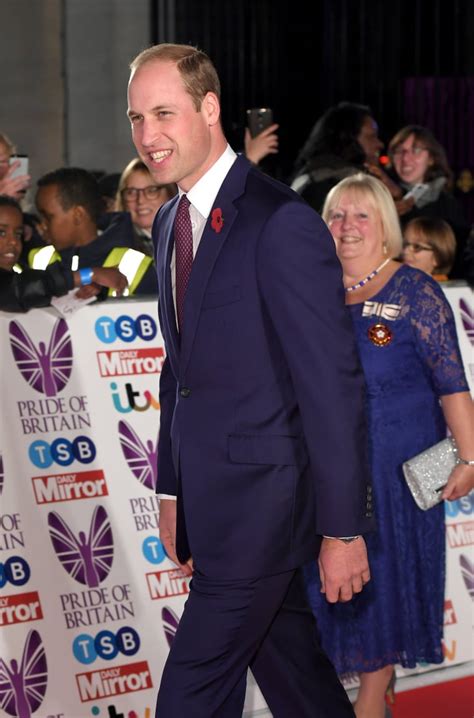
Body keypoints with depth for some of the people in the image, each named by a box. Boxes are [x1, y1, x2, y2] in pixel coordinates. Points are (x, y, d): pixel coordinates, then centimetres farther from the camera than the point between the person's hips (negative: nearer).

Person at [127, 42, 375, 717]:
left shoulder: (282, 224, -17)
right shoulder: (170, 222, 11)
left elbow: (332, 382, -17)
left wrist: (342, 529, -17)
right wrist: (172, 490, 19)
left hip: (263, 497, -8)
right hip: (209, 498, 8)